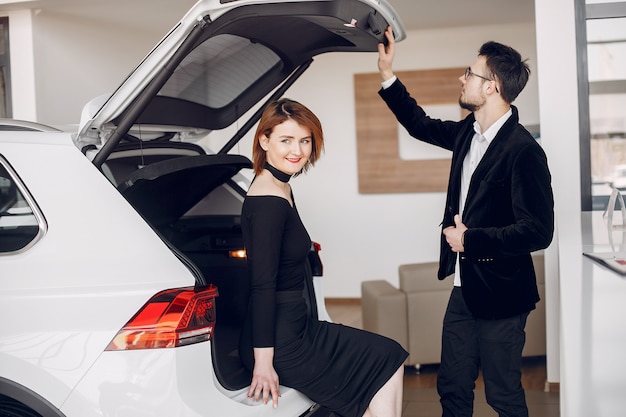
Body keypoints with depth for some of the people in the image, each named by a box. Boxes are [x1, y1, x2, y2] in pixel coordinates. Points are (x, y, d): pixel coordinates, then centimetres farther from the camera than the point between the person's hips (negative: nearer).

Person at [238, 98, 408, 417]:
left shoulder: (279, 187, 9)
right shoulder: (270, 204, -22)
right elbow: (262, 286, -25)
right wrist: (263, 363, -24)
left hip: (294, 328, 9)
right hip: (281, 344, -9)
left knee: (386, 358, 17)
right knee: (388, 361, 6)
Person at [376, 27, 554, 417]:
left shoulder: (523, 150, -21)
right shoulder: (469, 132, 4)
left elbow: (539, 231, -23)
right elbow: (422, 125, 21)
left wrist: (471, 240, -18)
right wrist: (387, 73, 15)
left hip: (499, 296, -8)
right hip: (464, 290, 8)